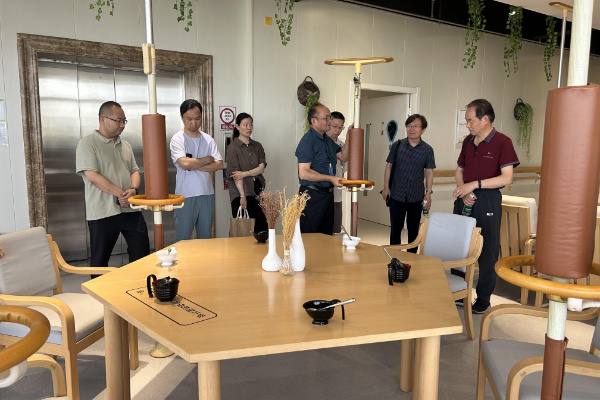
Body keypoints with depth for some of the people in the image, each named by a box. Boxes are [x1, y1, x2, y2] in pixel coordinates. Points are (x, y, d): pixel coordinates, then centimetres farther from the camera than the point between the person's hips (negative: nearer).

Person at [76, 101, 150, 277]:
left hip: (131, 209, 6)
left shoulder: (125, 145, 15)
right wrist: (121, 194, -16)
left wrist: (133, 189, -6)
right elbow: (93, 176, -15)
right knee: (99, 260, 6)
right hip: (103, 212, -6)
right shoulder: (87, 144, -5)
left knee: (141, 252, 8)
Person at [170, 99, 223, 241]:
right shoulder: (177, 139, -4)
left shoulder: (208, 139, 10)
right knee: (182, 239, 0)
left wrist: (194, 165, -11)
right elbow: (185, 164, -19)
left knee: (205, 238, 13)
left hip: (207, 194, 5)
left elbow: (219, 164, 0)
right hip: (185, 195, -4)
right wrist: (207, 159, -5)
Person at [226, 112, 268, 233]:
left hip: (258, 191, 4)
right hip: (240, 192, -4)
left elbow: (261, 168, 2)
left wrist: (244, 173, -14)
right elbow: (235, 174, -9)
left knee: (262, 227, -1)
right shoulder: (233, 147, -2)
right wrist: (242, 196, -15)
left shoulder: (257, 146, 13)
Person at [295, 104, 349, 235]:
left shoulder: (328, 140, 13)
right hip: (312, 195, -9)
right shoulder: (307, 141, -16)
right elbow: (303, 173, -22)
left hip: (328, 194, 9)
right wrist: (330, 178, -21)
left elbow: (343, 156, 17)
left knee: (326, 236, 17)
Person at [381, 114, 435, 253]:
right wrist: (386, 187, 0)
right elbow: (389, 166, 6)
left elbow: (429, 171, 3)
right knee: (395, 228, 6)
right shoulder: (397, 145, 2)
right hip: (396, 194, 0)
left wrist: (428, 192, -5)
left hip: (416, 196, 0)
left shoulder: (427, 149, 2)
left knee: (413, 230, 10)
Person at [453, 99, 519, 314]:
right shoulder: (468, 141, 10)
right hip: (465, 199, 6)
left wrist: (475, 184, -21)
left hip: (487, 201, -6)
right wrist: (464, 191, -4)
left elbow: (506, 178, -15)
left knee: (487, 251, 4)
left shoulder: (503, 142, -9)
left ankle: (483, 299, 19)